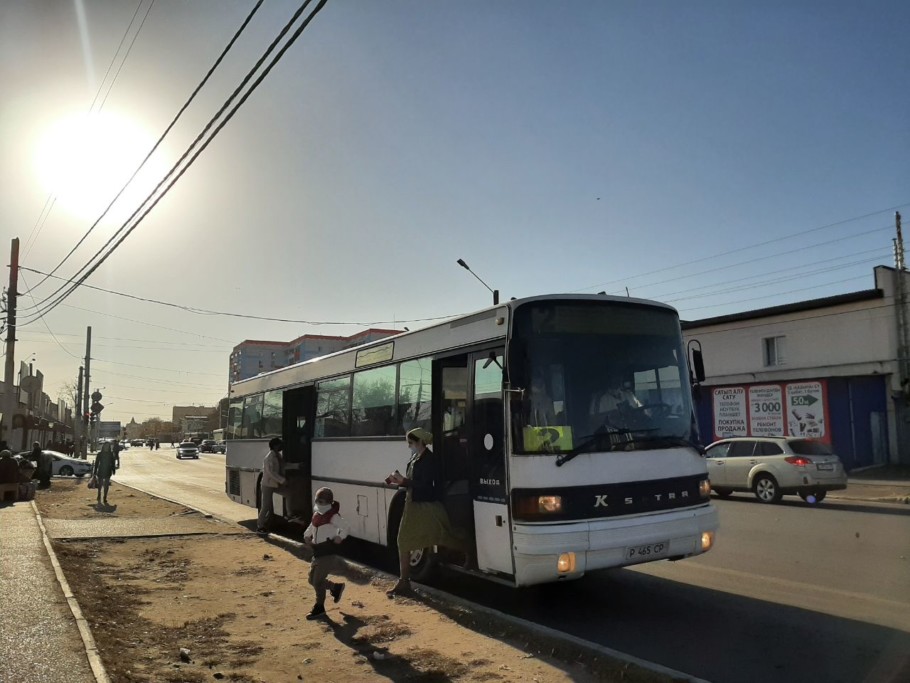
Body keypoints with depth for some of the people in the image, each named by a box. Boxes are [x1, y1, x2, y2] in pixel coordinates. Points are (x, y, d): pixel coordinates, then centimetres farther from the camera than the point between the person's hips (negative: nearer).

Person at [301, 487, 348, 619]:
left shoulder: (333, 516, -12)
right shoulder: (316, 515, 11)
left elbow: (344, 527, -9)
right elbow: (312, 527, 24)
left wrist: (339, 537, -19)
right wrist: (307, 535, 9)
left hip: (328, 552, -9)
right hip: (317, 552, 9)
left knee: (318, 580, -7)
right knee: (312, 579, 14)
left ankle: (319, 607, 12)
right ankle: (336, 587, 34)